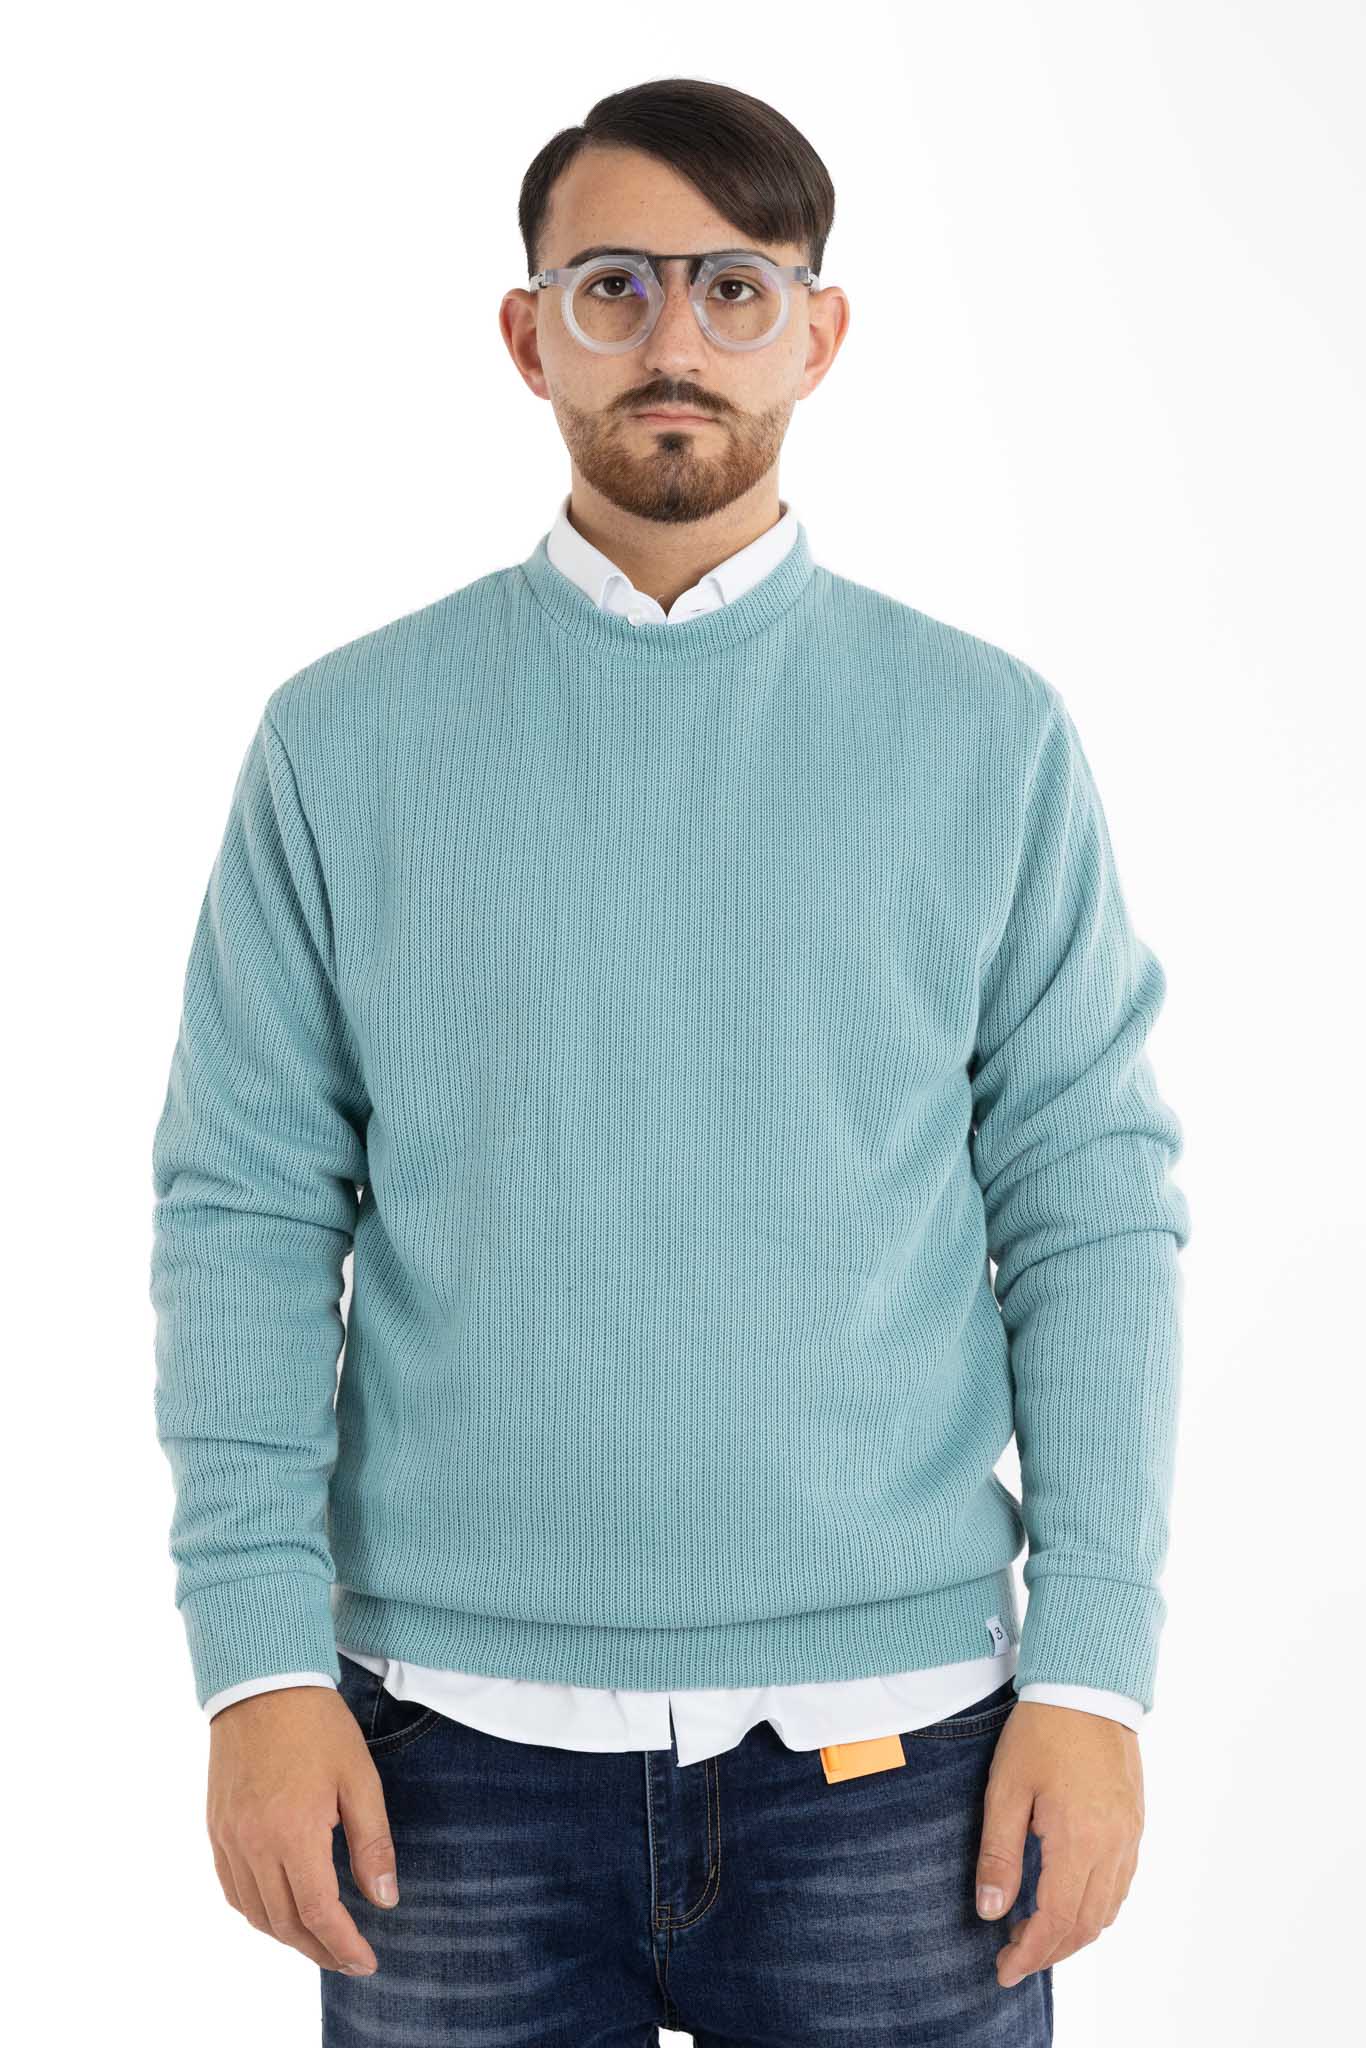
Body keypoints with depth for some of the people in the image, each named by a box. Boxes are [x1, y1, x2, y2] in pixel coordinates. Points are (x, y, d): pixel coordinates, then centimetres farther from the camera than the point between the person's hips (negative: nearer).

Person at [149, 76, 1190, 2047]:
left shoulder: (989, 736, 2)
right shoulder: (345, 740, 2)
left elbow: (1093, 1206, 1)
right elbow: (249, 1206, 2)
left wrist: (1095, 1667, -4)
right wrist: (257, 1656, -6)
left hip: (885, 1737, 0)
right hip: (457, 1741, 0)